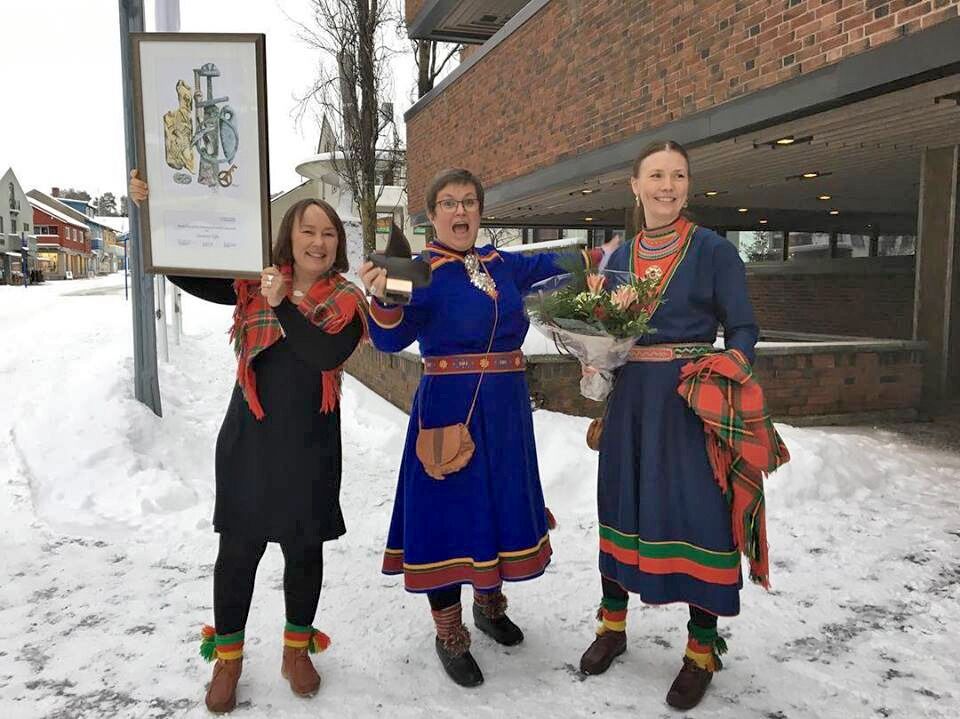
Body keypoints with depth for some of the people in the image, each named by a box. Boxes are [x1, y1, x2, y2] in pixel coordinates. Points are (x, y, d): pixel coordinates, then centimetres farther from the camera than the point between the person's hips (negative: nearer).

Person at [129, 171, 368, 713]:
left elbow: (329, 353, -21)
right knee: (238, 548, 8)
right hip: (249, 439, 1)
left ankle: (296, 652, 35)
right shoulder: (256, 284, 2)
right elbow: (185, 272, -1)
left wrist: (283, 306, -21)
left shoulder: (346, 300, -3)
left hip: (309, 445, 0)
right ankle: (228, 659, 30)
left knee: (305, 548, 12)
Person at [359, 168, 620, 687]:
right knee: (449, 511, -1)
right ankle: (449, 637, 19)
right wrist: (382, 300, -40)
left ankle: (489, 603, 41)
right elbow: (392, 338, -21)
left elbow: (549, 266, 28)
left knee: (500, 503, 16)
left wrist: (602, 254, 28)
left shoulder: (501, 265, 9)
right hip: (448, 407, -6)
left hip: (506, 407, 6)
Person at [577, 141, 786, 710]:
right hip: (630, 398, 5)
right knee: (621, 503, 12)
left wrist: (730, 362, -23)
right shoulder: (620, 256, 8)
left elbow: (744, 329, -3)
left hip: (691, 399, -4)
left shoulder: (714, 250, -5)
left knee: (698, 511, -2)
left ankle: (703, 648, 18)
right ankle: (614, 624, 31)